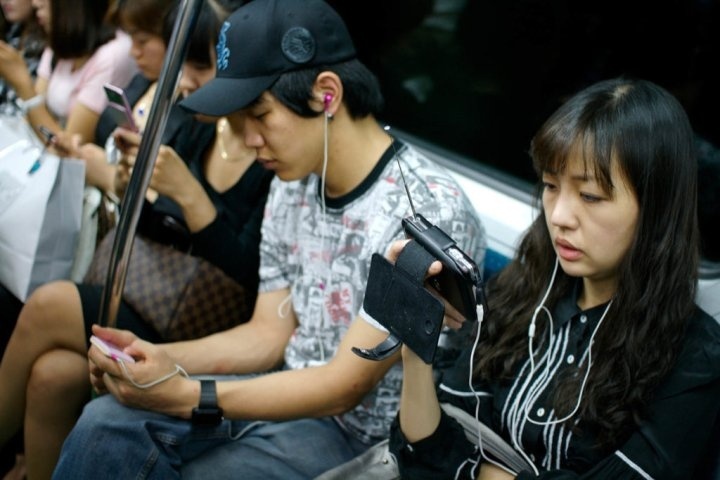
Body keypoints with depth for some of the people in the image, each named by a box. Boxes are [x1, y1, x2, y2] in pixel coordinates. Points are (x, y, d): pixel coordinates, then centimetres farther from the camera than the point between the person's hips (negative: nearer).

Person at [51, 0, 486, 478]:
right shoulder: (293, 184, 2)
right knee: (107, 424, -14)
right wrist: (157, 358, -9)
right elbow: (267, 333, 8)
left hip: (360, 433, -7)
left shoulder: (427, 211, -23)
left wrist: (186, 397, -27)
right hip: (287, 391, 7)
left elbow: (346, 385, -22)